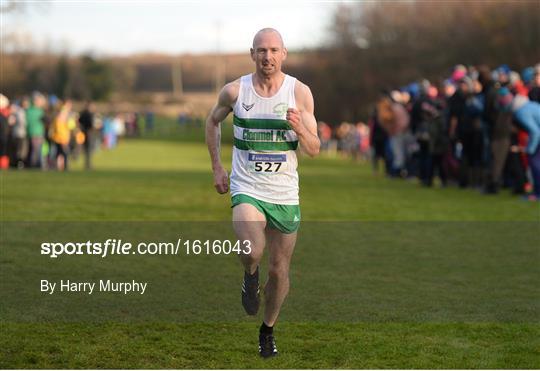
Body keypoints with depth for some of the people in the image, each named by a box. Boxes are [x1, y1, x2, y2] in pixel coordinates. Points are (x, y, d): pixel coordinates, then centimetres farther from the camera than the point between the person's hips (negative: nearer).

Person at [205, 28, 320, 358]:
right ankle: (250, 276, 9)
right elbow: (213, 121, 17)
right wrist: (217, 166, 10)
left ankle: (268, 329, 34)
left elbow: (314, 150, -4)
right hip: (246, 189, -1)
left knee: (279, 271, 8)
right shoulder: (235, 91, -4)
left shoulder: (300, 92, -5)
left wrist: (299, 127, -25)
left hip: (285, 194, 1)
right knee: (252, 253, -28)